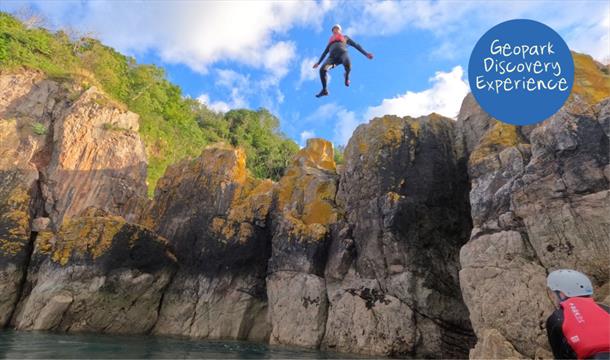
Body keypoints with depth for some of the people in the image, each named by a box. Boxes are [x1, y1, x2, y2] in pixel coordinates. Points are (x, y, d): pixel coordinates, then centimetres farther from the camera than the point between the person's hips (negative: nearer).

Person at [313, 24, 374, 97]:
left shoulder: (345, 37, 33)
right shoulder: (331, 41, 40)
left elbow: (356, 45, 25)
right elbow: (325, 52, 43)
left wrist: (365, 53, 13)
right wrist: (318, 62, 36)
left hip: (343, 53, -2)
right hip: (333, 56, 3)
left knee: (347, 64, -40)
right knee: (322, 69, -26)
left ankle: (346, 75, -5)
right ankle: (324, 90, -10)